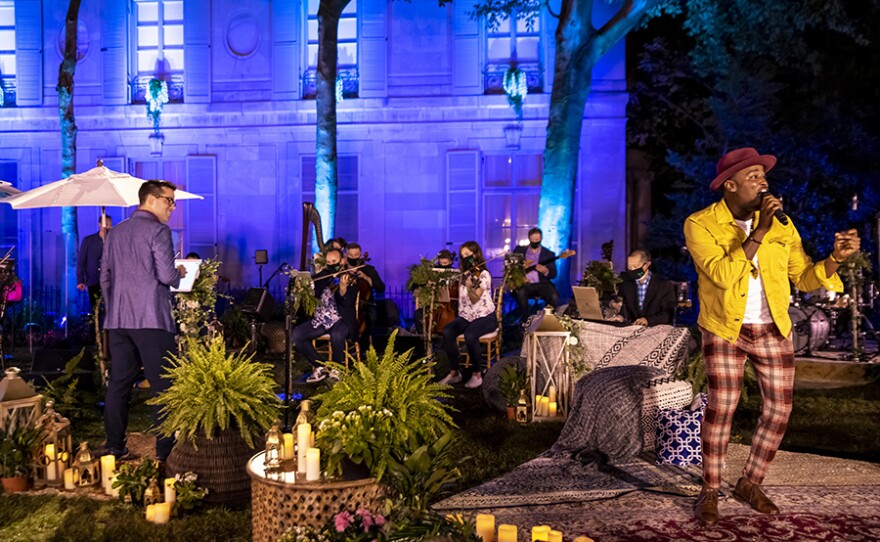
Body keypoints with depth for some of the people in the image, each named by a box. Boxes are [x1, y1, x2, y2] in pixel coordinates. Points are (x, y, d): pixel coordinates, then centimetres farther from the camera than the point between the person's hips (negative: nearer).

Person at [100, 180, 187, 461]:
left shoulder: (115, 233, 16)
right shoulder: (158, 230, -7)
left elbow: (105, 277, 18)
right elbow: (166, 275, -15)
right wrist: (180, 273, 6)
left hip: (118, 320, 7)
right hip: (151, 319, -7)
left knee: (119, 383, 10)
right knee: (162, 385, -2)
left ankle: (114, 446, 14)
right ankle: (165, 448, -2)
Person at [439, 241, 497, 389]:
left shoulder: (484, 274, -10)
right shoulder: (463, 275, 12)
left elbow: (475, 299, -21)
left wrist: (470, 287, -39)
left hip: (485, 316, -6)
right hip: (466, 316, 6)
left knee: (470, 335, -36)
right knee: (447, 332, -24)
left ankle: (477, 374, -19)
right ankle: (454, 372, -14)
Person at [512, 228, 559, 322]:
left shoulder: (549, 254, 9)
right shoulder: (519, 250, 12)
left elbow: (554, 274, 3)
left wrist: (545, 271, -20)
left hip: (541, 284, 0)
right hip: (524, 283, 0)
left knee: (554, 297, -28)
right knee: (520, 293, -35)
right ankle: (525, 320, -19)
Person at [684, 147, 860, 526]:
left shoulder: (782, 225, 0)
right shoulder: (700, 224, -12)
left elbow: (804, 278, 1)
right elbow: (722, 275, -25)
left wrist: (835, 257, -18)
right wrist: (758, 233, -29)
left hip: (773, 330, 4)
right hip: (724, 329, -4)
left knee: (779, 408, 4)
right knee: (722, 405, -13)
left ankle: (750, 484, 22)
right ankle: (709, 491, 2)